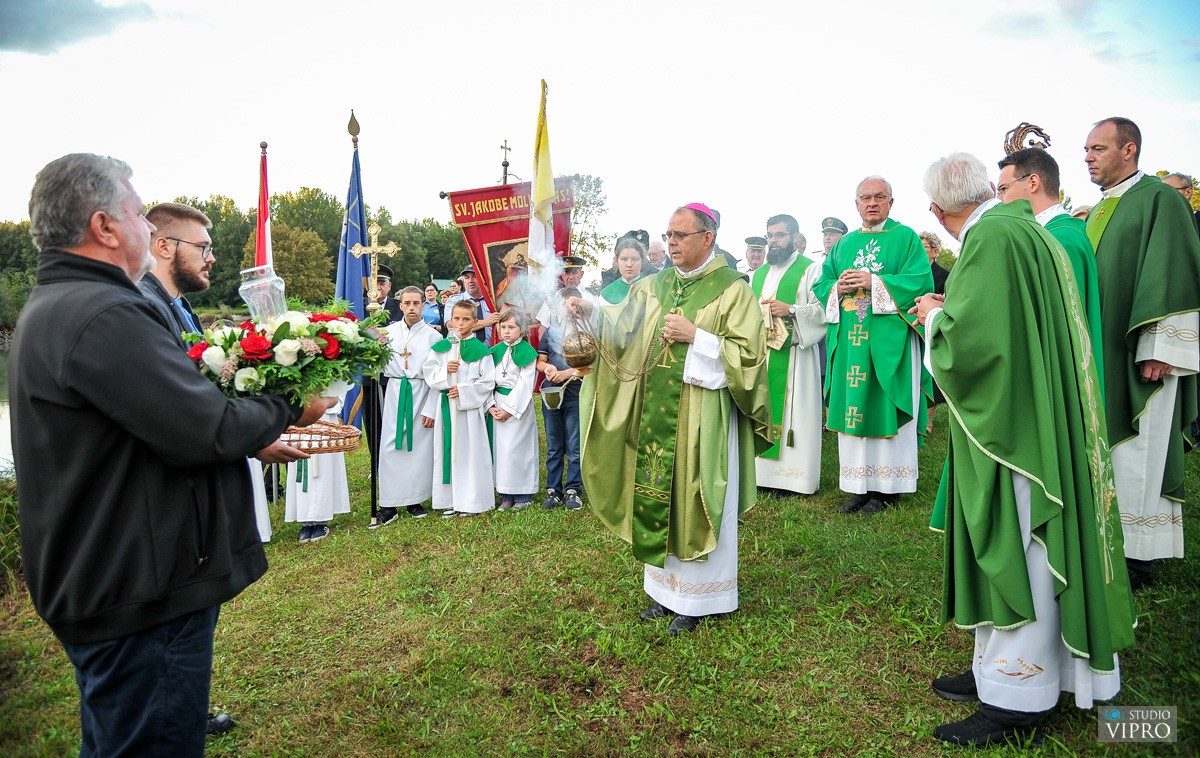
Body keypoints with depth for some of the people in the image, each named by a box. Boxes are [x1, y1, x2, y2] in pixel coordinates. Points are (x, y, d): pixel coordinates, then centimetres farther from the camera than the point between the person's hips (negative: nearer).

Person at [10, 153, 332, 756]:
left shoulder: (51, 307, 13)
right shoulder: (103, 315, -24)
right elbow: (210, 430, -25)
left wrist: (253, 440, 15)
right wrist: (289, 408, -8)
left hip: (98, 585, 11)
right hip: (140, 598, -11)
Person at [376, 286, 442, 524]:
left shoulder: (433, 336, 0)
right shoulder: (388, 332, 6)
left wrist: (431, 409, -6)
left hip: (421, 394, -1)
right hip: (395, 391, 2)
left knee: (419, 448, 1)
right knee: (390, 447, -1)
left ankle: (414, 500, 15)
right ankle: (389, 506, 5)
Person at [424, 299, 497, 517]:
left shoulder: (480, 350, -2)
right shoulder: (440, 347, 8)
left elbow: (488, 381, -6)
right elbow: (429, 374, 6)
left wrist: (463, 390, -14)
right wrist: (445, 370, -12)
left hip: (470, 407, -3)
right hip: (445, 406, 3)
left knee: (470, 452, 0)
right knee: (447, 450, 6)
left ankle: (471, 501, 10)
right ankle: (450, 501, 15)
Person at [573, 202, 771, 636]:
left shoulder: (732, 289, -4)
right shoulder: (655, 286, 12)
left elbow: (748, 354, -10)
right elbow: (622, 325, 3)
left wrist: (695, 336, -17)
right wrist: (593, 313, -16)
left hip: (703, 416, -5)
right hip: (656, 411, 5)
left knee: (694, 499, 2)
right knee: (657, 494, 9)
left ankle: (699, 597, 17)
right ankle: (668, 587, 25)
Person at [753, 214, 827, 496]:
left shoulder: (811, 269, 0)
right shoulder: (758, 274, 20)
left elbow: (824, 308, -9)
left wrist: (791, 310, -20)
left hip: (794, 354, -6)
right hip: (761, 353, 6)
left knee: (794, 412, -5)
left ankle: (795, 475, 2)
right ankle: (763, 471, 13)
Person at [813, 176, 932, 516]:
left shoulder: (906, 238, 4)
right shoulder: (844, 244, 18)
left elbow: (921, 281, -9)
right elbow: (821, 284, 14)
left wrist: (874, 282, -16)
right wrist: (837, 288, -8)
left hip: (889, 341, -4)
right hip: (849, 341, 4)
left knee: (883, 410, -2)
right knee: (852, 408, 4)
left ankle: (885, 487, 8)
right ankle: (859, 486, 12)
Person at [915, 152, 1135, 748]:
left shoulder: (992, 237, -17)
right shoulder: (1018, 228, 13)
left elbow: (971, 340, -25)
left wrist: (935, 318, -6)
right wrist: (949, 310, 18)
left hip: (1009, 424, -10)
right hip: (1025, 419, 10)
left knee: (1013, 551, -1)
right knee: (1008, 551, 15)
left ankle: (1015, 703, 11)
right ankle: (1000, 669, 27)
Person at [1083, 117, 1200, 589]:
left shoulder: (1160, 200, -7)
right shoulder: (1099, 212, 16)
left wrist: (1159, 350, -20)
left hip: (1138, 357, -7)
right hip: (1101, 354, 8)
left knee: (1134, 455, -3)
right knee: (1105, 451, 11)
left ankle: (1136, 556, 7)